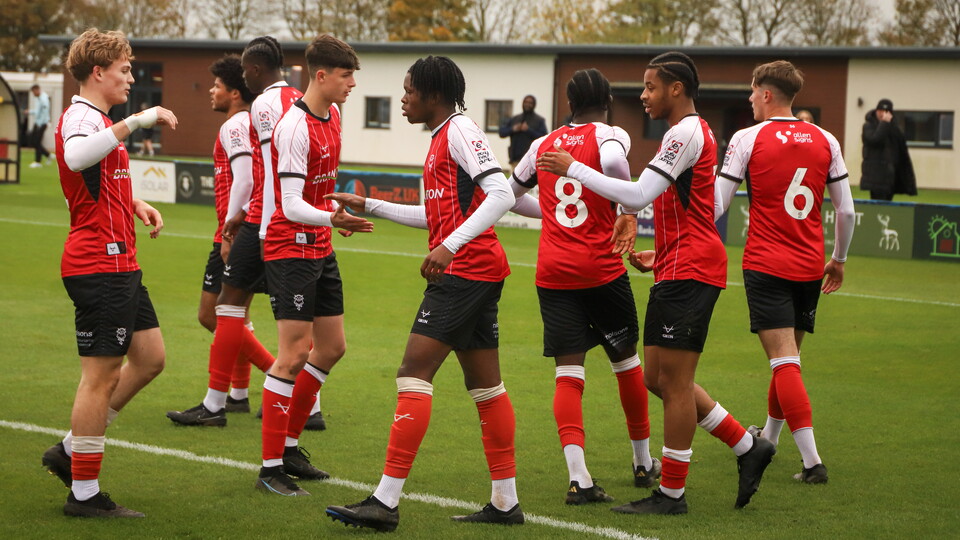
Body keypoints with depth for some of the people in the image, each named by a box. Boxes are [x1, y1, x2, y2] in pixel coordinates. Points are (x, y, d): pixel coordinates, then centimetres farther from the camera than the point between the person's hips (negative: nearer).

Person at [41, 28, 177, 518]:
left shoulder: (97, 119, 20)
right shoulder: (82, 116, -14)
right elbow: (76, 157, -39)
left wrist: (136, 206, 17)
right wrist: (136, 120, -39)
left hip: (119, 265, 11)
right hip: (99, 265, -11)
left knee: (150, 357, 14)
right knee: (102, 376, -5)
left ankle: (70, 450, 22)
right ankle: (84, 494, 3)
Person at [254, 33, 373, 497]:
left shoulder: (332, 115, 8)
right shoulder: (295, 127, -20)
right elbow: (291, 205, -26)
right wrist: (331, 218, -40)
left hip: (321, 250, 9)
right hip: (290, 249, -9)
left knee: (332, 348, 13)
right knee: (293, 355, -11)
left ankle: (289, 445, 25)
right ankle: (271, 468, -6)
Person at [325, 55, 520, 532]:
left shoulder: (459, 130, -10)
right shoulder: (441, 137, 20)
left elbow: (501, 193, -22)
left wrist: (451, 246, -29)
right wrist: (369, 206, 29)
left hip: (466, 270, -11)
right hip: (476, 273, 11)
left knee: (414, 372, -13)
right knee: (484, 384, 12)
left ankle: (386, 502, -15)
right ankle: (505, 502, 16)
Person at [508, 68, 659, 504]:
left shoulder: (544, 145, 12)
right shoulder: (610, 136, -2)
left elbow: (510, 193, 25)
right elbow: (612, 161, -27)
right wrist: (630, 213, -13)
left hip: (553, 272, 3)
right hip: (601, 269, -3)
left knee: (568, 372, 0)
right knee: (626, 361, 15)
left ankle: (578, 477, -15)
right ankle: (643, 463, 28)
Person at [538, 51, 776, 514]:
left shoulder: (686, 133, -13)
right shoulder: (692, 133, 20)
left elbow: (637, 195, -21)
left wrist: (572, 169, -17)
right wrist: (662, 256, 24)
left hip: (688, 272, -10)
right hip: (678, 271, 10)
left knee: (673, 381, -5)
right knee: (659, 380, 12)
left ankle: (671, 493, 1)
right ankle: (747, 447, 19)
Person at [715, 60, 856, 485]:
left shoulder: (748, 139, -6)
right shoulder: (825, 141, 6)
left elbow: (716, 205, -6)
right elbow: (846, 210, 8)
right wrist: (838, 259, 23)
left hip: (766, 266, -5)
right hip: (809, 267, 5)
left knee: (784, 362, -7)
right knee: (788, 357, 19)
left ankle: (812, 460, -16)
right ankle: (767, 439, 37)